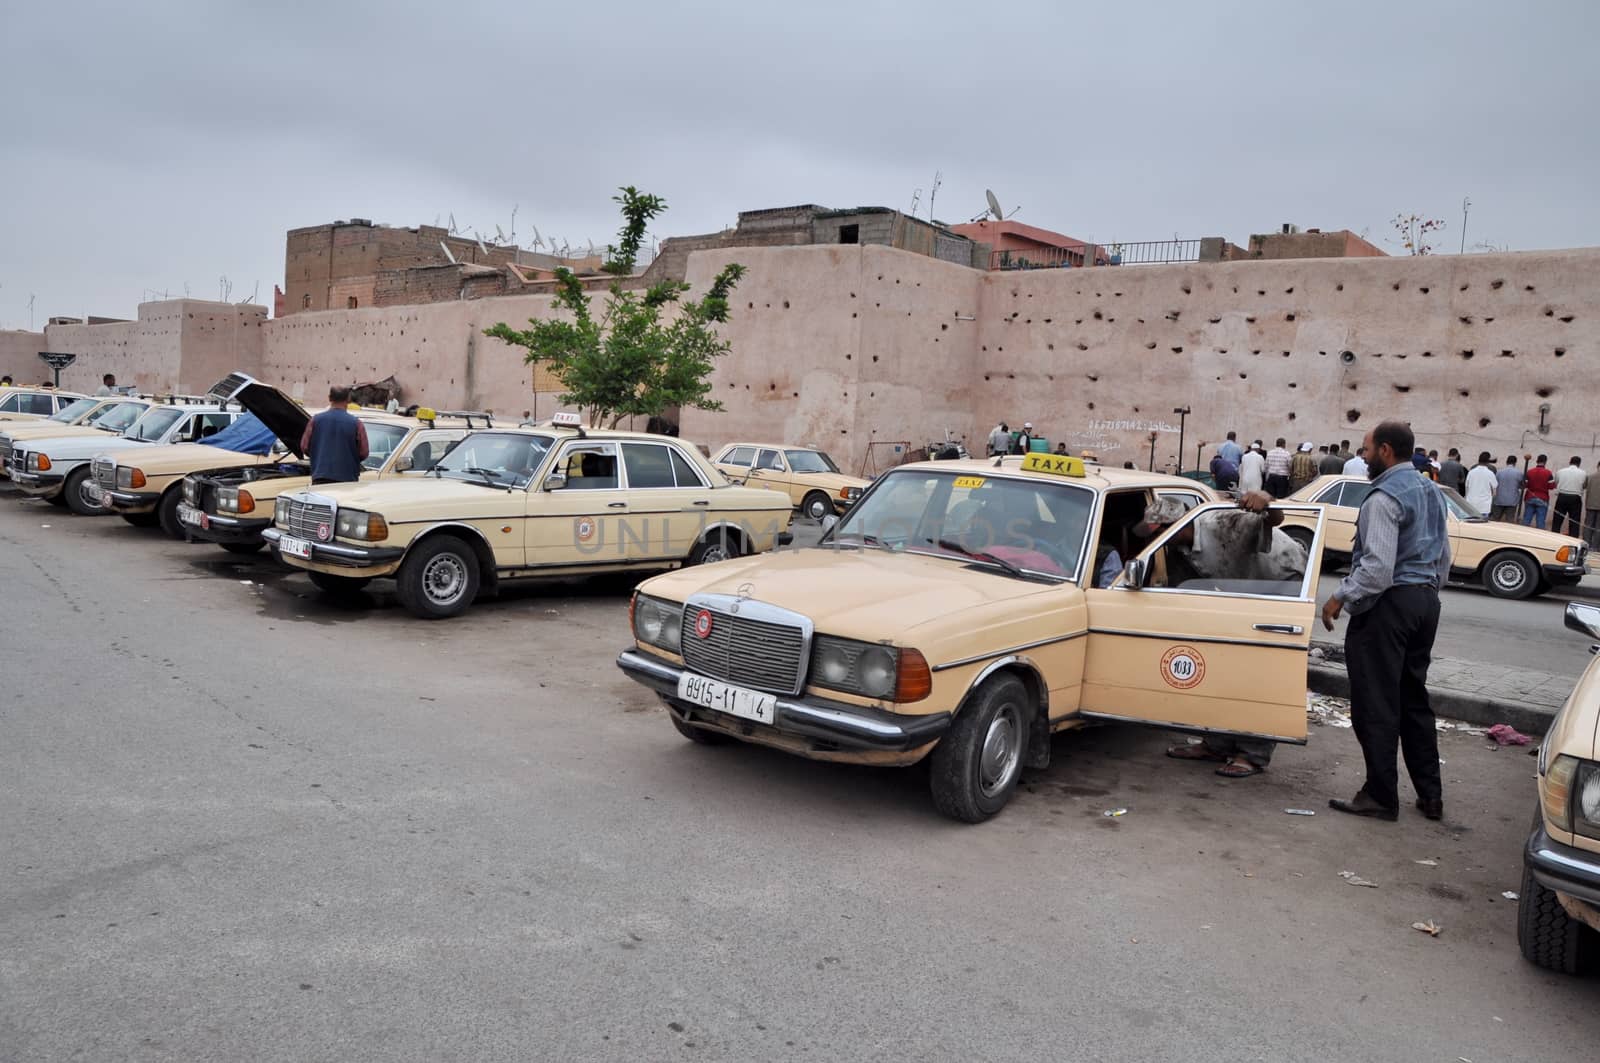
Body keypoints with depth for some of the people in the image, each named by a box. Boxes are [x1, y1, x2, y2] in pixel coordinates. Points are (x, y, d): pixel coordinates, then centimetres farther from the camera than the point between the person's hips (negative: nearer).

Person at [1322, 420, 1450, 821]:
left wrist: (1340, 598, -14)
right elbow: (1444, 558, 19)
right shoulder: (1431, 492, 13)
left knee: (1376, 705, -1)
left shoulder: (1384, 497, -17)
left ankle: (1381, 797, 6)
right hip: (1426, 600, 10)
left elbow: (1377, 567, -24)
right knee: (1414, 699, 16)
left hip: (1388, 604, -9)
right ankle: (1430, 795, 21)